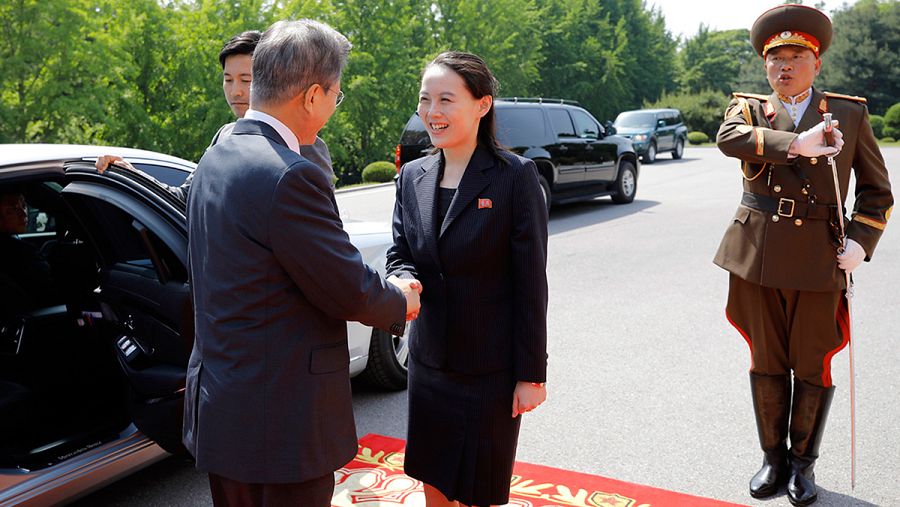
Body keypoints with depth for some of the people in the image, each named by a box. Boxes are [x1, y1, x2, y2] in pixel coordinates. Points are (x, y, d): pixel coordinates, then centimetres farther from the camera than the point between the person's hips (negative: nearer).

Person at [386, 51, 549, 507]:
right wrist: (406, 282, -17)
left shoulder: (515, 176, -13)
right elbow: (399, 255, 7)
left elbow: (530, 282, -13)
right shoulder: (412, 176, 3)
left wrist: (530, 374, -12)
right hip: (428, 361, 5)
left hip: (491, 366, -5)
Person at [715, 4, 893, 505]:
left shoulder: (850, 113, 6)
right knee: (766, 364, 12)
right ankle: (773, 458, 30)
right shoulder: (749, 108, 6)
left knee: (812, 366, 8)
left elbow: (877, 191, 8)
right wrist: (795, 144, -27)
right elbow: (728, 137, -19)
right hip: (758, 255, 1)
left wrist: (860, 242, -7)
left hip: (819, 258, 0)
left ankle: (803, 463, 28)